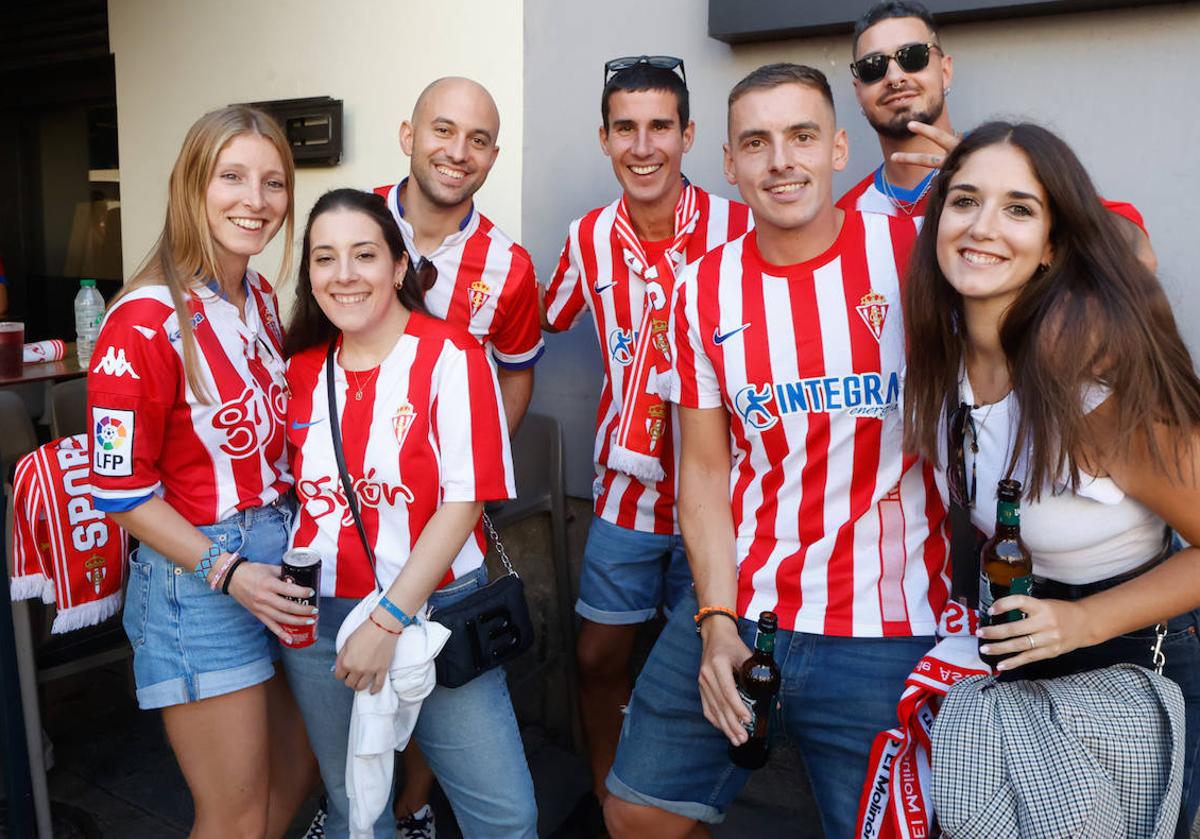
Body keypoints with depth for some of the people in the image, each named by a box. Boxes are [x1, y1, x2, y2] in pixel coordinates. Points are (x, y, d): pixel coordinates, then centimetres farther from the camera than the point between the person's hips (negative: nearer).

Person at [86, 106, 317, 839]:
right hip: (197, 577, -7)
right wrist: (226, 572, -19)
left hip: (282, 556, 7)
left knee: (297, 774, 21)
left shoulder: (262, 299, 5)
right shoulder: (145, 325, -18)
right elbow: (121, 489, -13)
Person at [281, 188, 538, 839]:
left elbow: (464, 500, -14)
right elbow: (294, 486, 15)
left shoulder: (450, 356, -10)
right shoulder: (301, 369, 4)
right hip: (318, 618, 4)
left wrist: (388, 620, -16)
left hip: (434, 611, -3)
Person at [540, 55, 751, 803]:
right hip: (626, 487, 3)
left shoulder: (738, 228, -14)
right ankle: (605, 797, 38)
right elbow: (552, 321, 15)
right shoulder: (590, 237, -1)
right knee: (599, 656, 13)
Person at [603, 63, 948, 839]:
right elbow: (705, 470, 4)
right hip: (735, 611, 3)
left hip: (887, 632, -3)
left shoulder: (914, 253, -7)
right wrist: (717, 621, -5)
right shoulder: (705, 291, 2)